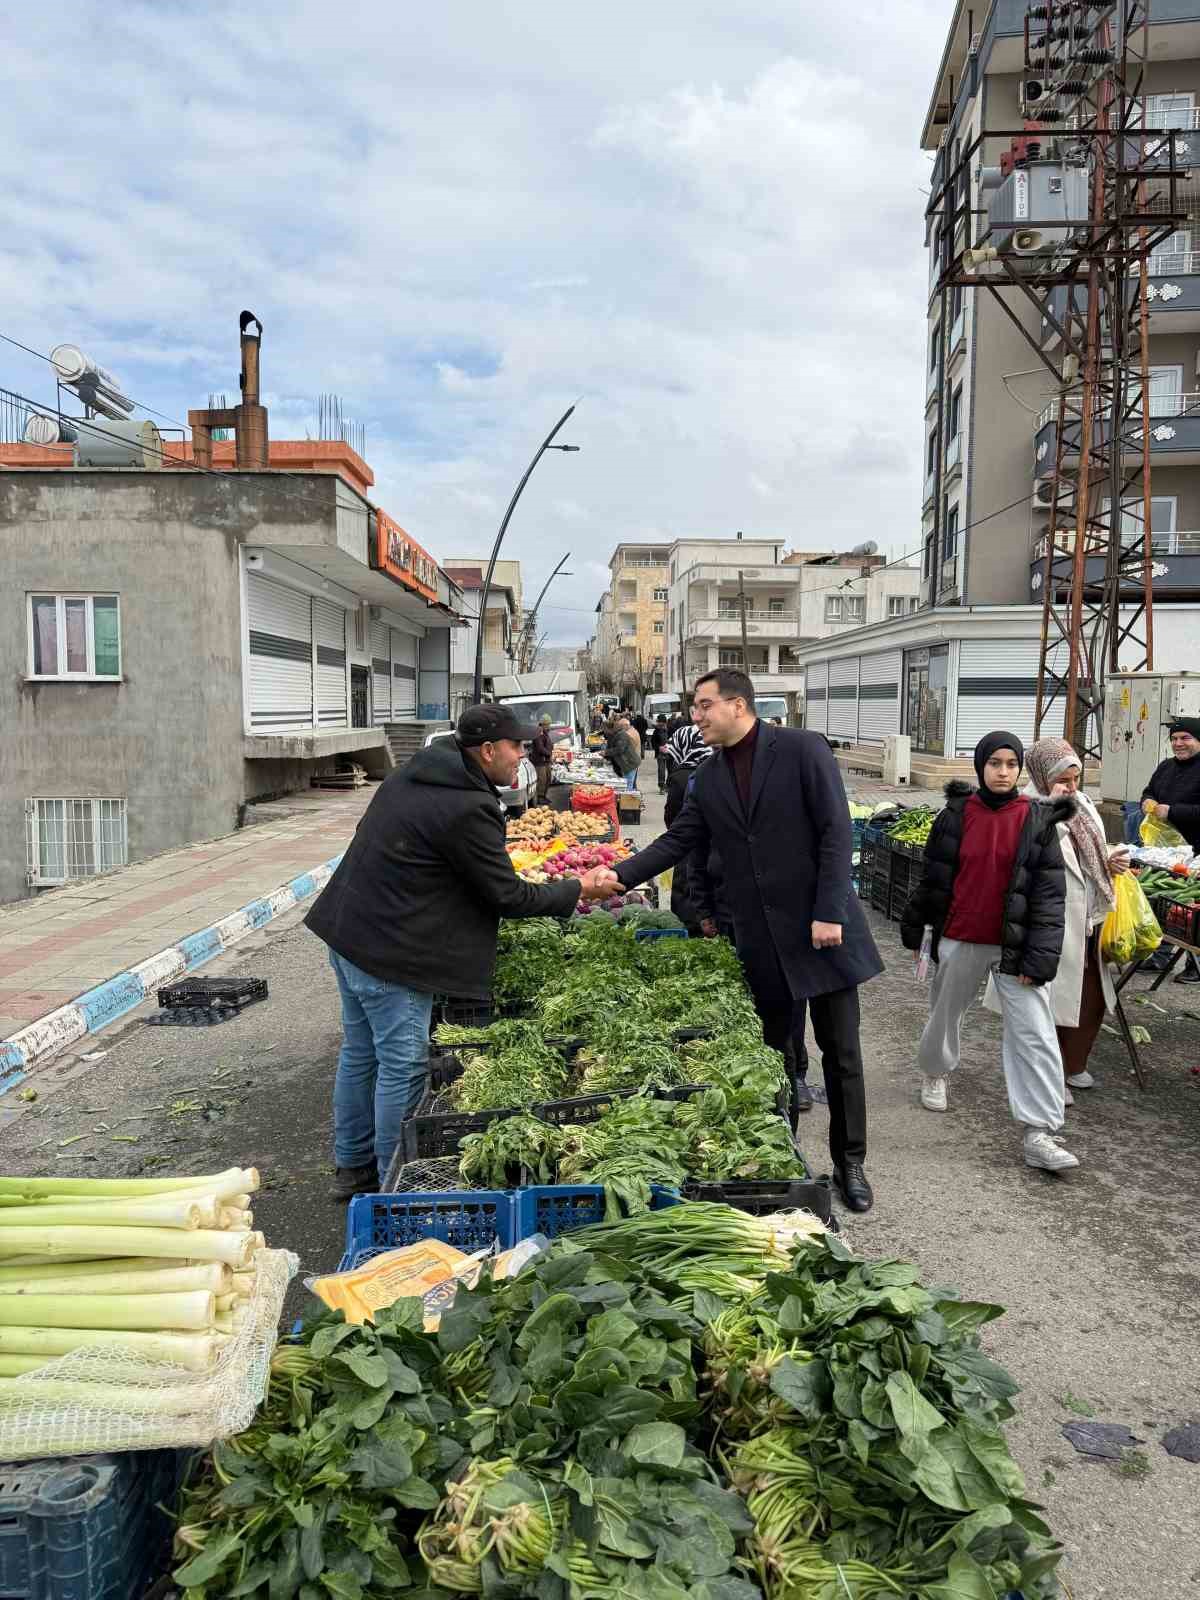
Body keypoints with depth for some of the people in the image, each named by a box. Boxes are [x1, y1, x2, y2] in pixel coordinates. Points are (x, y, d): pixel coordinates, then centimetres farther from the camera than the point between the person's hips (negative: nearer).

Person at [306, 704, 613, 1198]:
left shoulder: (412, 776, 8)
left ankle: (352, 1165, 34)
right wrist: (578, 889, -2)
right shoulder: (467, 809, -21)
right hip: (390, 950, -10)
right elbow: (508, 896, -14)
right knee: (402, 1067, 2)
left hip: (347, 931, 10)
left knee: (360, 1052, 20)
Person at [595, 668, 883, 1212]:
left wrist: (829, 912, -17)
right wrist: (619, 876, -3)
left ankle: (849, 1164, 22)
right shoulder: (709, 777, 7)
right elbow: (678, 841, 9)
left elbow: (835, 833, -11)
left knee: (840, 1052, 6)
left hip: (822, 927, -4)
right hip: (761, 938, 4)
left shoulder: (802, 749, -8)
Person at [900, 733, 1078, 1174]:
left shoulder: (1038, 821, -4)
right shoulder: (955, 815, -2)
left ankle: (1039, 1135, -3)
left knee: (1035, 1035, -7)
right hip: (960, 942, 1)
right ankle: (934, 1074, 48)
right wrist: (913, 929, 11)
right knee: (945, 1014, 19)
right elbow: (933, 878, 6)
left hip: (1016, 946, -1)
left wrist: (1040, 955, -13)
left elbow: (1049, 893, -6)